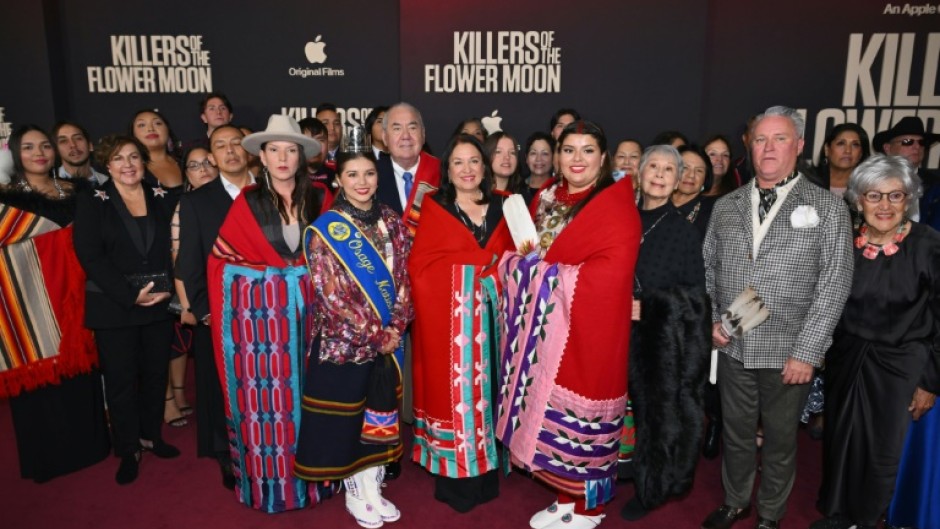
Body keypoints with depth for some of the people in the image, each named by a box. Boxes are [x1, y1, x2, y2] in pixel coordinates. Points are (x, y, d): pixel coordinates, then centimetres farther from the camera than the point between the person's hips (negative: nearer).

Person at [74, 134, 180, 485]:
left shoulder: (161, 198, 7)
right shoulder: (92, 203, -2)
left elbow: (173, 247, 8)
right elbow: (91, 257, -9)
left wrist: (167, 289, -7)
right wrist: (131, 296, -17)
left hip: (160, 303, 3)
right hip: (113, 307, -3)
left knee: (156, 372, 12)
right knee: (121, 379, 5)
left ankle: (151, 436, 31)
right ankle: (128, 450, 21)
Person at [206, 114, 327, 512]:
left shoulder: (317, 201, 4)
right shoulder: (247, 202, -3)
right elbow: (220, 259, 1)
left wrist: (307, 277, -3)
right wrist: (268, 279, -4)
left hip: (306, 308, 2)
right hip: (261, 309, -2)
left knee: (305, 390, 9)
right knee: (265, 394, 2)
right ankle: (268, 482, 18)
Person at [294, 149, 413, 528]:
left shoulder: (391, 223, 5)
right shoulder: (325, 230, -9)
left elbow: (404, 279, 5)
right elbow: (330, 294, -14)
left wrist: (396, 327, -8)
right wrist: (372, 334, -14)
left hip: (388, 338, 5)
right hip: (344, 341, -4)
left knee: (381, 412, 13)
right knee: (346, 413, 6)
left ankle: (373, 488, 29)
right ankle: (354, 493, 24)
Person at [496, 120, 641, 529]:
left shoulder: (616, 206, -11)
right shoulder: (547, 198, 10)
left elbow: (611, 275, -18)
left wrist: (550, 272, -10)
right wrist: (527, 263, -3)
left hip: (587, 328, -6)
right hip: (546, 329, 7)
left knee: (581, 415, 3)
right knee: (550, 412, 12)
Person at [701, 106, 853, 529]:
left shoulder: (827, 208, -5)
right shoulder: (725, 207, 5)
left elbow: (834, 285, -8)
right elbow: (707, 269, 12)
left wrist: (807, 352, -12)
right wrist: (711, 320, -1)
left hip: (789, 355, -2)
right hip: (733, 348, 3)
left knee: (780, 440, 14)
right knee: (735, 432, 17)